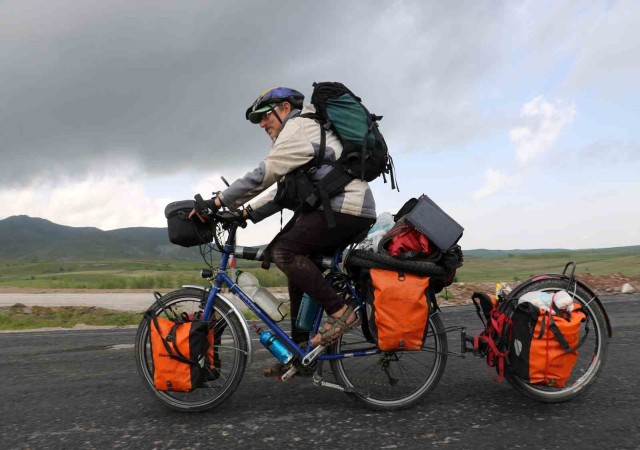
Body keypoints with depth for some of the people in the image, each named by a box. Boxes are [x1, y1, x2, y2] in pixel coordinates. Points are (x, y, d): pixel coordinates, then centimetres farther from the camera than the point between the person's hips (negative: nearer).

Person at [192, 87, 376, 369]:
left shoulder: (299, 126, -5)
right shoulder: (308, 133, 27)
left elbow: (264, 174, -15)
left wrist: (219, 202, -11)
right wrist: (249, 213, 15)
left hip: (346, 208, -11)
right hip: (354, 210, 11)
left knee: (284, 251, -17)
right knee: (297, 262, 11)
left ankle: (340, 313, -12)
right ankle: (300, 346, 14)